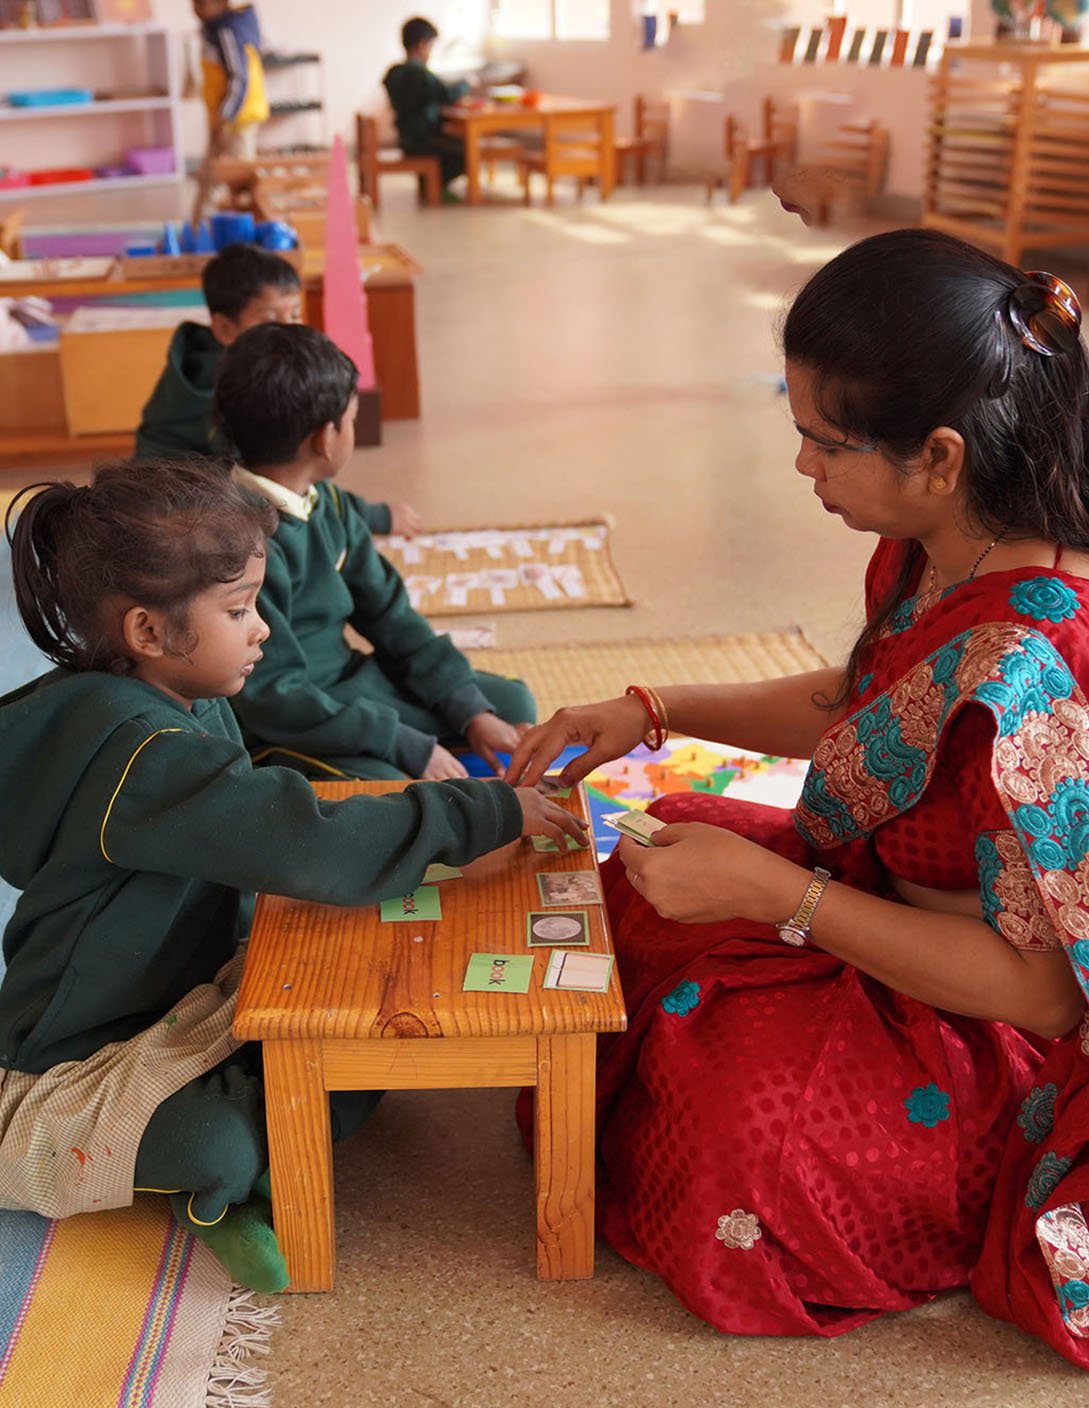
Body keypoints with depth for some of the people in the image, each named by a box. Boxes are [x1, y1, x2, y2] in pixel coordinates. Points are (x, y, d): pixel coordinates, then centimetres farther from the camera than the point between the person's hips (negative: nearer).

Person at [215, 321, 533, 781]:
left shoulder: (331, 504, 1)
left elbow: (390, 617, 7)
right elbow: (274, 697, -26)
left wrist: (472, 712, -2)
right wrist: (412, 747, -23)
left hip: (348, 682, 9)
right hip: (272, 731, -9)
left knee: (512, 703, 13)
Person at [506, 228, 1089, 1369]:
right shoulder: (941, 554, -8)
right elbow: (859, 705, 11)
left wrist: (770, 890, -28)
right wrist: (652, 711, 1)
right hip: (880, 888, 8)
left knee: (720, 1101, -20)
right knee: (635, 897, 0)